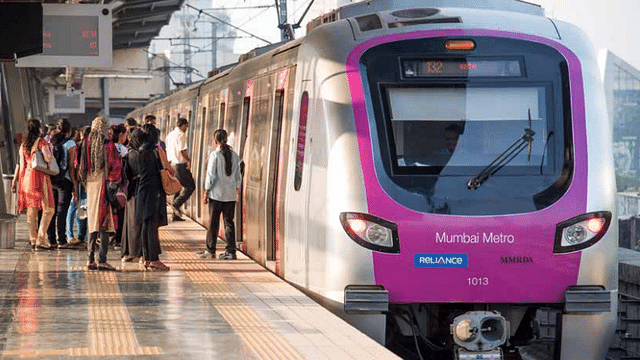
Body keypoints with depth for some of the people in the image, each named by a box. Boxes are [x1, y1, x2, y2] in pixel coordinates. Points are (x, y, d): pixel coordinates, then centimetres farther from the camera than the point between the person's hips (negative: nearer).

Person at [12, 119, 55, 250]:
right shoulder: (41, 142, -6)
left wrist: (15, 180, 15)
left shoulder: (23, 144, 11)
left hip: (26, 176, 6)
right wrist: (50, 149, 3)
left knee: (31, 210, 9)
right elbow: (48, 158, -16)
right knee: (48, 209, -1)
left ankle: (33, 240, 10)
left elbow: (21, 164, 10)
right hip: (39, 176, -6)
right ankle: (40, 240, -9)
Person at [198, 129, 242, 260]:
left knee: (213, 222, 5)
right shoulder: (234, 155, 4)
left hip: (217, 194, -4)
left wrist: (206, 192, -3)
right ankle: (231, 251, 4)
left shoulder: (215, 155, -10)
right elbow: (238, 176, 9)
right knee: (229, 222, 6)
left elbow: (210, 176, -9)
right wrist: (237, 190, 19)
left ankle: (210, 249, 11)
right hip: (231, 195, 4)